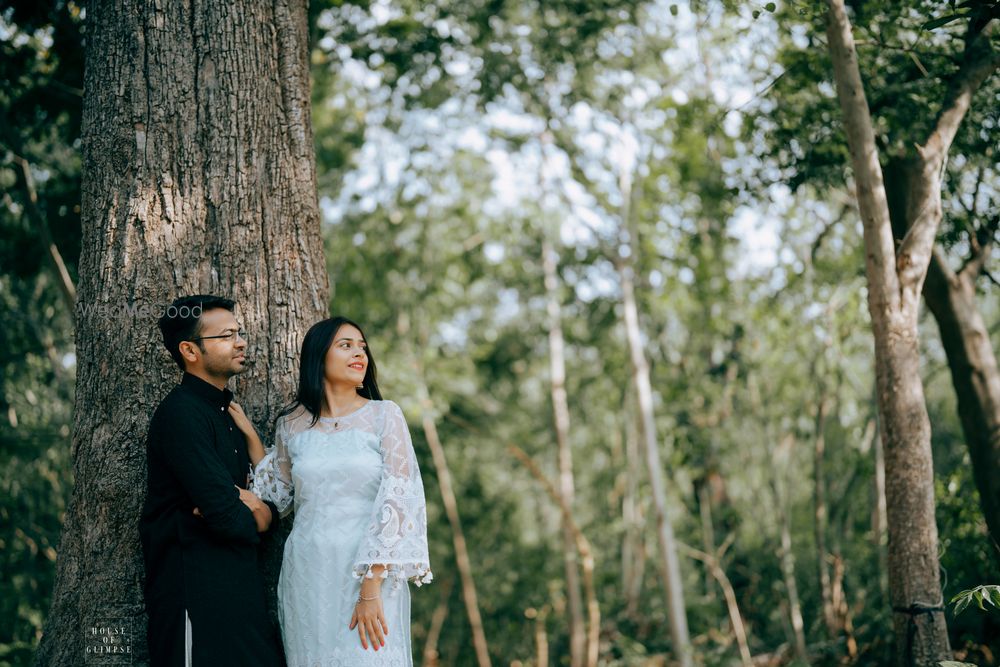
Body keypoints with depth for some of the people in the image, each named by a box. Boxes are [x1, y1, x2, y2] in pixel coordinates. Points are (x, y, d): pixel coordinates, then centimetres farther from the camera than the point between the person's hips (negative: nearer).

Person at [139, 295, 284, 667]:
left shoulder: (225, 411, 16)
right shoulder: (182, 413, -13)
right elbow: (225, 516, -21)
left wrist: (264, 510, -5)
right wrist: (254, 521, 1)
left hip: (237, 584, 9)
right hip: (195, 587, -9)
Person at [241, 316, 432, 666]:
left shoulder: (384, 415, -2)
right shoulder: (292, 424, 7)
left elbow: (396, 500, -9)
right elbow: (280, 498, 15)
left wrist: (371, 589, -15)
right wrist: (251, 437, 7)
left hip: (371, 571, -2)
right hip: (308, 575, 2)